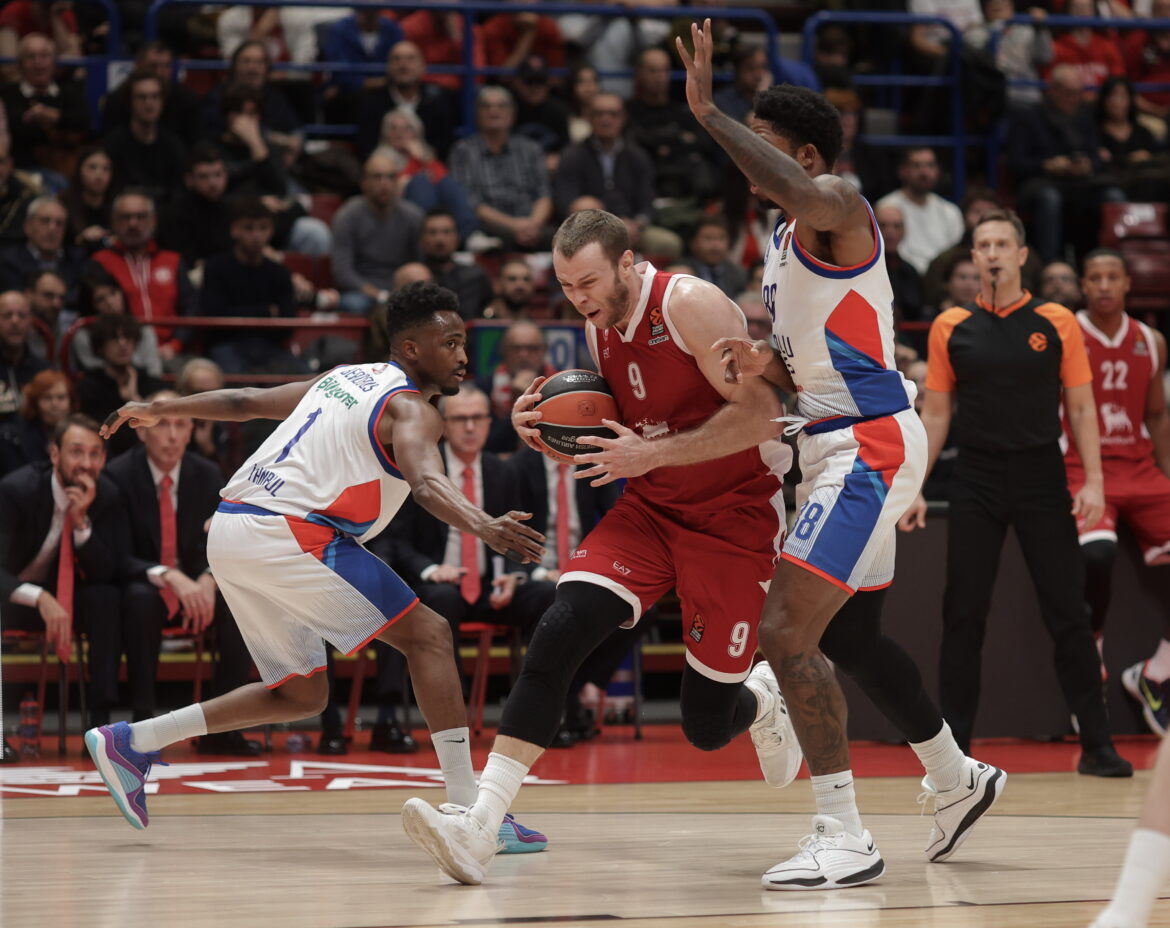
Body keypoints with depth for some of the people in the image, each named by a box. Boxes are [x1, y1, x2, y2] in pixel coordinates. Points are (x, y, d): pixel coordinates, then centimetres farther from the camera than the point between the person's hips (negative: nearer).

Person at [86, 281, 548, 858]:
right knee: (427, 634, -9)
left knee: (302, 695, 18)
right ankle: (468, 809, -19)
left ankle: (130, 743, 21)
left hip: (229, 529, 9)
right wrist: (483, 528, -42)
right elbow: (426, 483, -26)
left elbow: (246, 402, 31)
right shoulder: (411, 409, -4)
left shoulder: (347, 378, 23)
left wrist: (157, 410, 43)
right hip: (286, 531, -9)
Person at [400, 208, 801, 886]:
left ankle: (764, 696, 38)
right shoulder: (599, 332, 5)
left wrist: (650, 453, -29)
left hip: (734, 514, -6)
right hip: (650, 506, 6)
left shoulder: (691, 305, -18)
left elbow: (760, 415, -24)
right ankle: (482, 822, -25)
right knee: (558, 636, -19)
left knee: (707, 723, -1)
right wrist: (549, 434, -4)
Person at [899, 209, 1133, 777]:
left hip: (1042, 480, -1)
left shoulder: (1057, 324, 1)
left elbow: (1081, 407, 3)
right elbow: (936, 414, 8)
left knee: (1068, 615, -1)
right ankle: (953, 746, 8)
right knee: (963, 617, 1)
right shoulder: (951, 328, 4)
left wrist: (1093, 480, -7)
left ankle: (1096, 746, 4)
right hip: (976, 483, 1)